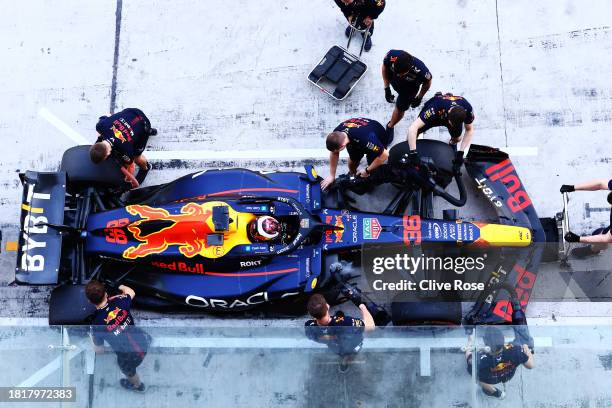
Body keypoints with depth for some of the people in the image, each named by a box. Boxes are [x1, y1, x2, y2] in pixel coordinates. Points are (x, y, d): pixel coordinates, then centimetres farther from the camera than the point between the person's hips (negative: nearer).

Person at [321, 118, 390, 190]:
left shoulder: (364, 138, -48)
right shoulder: (337, 134, -29)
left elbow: (384, 155, -39)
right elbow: (334, 154, -12)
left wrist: (367, 171, -27)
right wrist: (332, 175, -9)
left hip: (379, 139, -4)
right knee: (353, 159, 2)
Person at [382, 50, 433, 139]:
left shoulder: (420, 71, -45)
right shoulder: (391, 55, -42)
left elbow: (428, 82, -19)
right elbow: (385, 67, -16)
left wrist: (419, 98, -5)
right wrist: (387, 88, -12)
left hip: (409, 89, -2)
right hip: (393, 81, 2)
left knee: (400, 108, 12)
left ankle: (390, 127, 40)